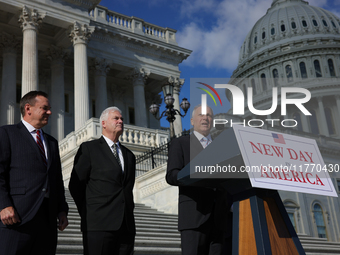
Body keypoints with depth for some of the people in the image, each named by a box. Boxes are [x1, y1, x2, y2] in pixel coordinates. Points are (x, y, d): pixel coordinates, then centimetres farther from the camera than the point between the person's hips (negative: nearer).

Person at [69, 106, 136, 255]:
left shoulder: (129, 156, 21)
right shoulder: (89, 148, 5)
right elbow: (75, 185, 2)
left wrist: (128, 213, 11)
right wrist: (88, 215, 1)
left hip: (126, 226, 5)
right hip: (99, 225, -5)